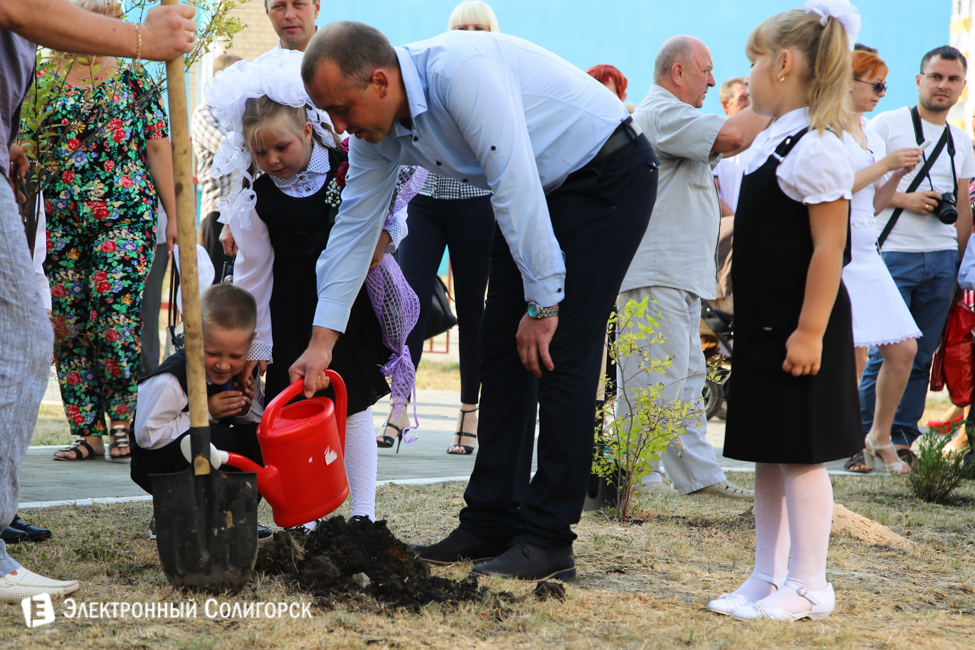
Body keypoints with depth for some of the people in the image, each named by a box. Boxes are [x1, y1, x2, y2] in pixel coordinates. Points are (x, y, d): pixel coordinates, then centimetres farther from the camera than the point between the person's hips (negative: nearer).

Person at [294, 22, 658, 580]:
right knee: (504, 351, 6)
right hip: (544, 189, 9)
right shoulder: (379, 132, -4)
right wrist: (322, 340, -2)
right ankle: (491, 524, 12)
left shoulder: (461, 72, -32)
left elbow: (515, 184, -32)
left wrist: (543, 303, -26)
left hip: (608, 175, -9)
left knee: (559, 355, -13)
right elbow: (354, 227, 2)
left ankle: (547, 539, -10)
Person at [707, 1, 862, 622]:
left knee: (800, 454, -4)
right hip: (764, 326, 10)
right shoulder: (772, 141, 13)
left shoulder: (817, 150, -16)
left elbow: (829, 248, -20)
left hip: (800, 331, -10)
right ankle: (768, 578, 20)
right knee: (768, 455, 13)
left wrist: (810, 331, -22)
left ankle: (809, 587, 3)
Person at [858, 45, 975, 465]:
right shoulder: (887, 124, 0)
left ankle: (901, 439, 11)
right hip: (893, 256, -5)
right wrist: (903, 199, -15)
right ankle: (864, 439, 0)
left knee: (923, 353, 4)